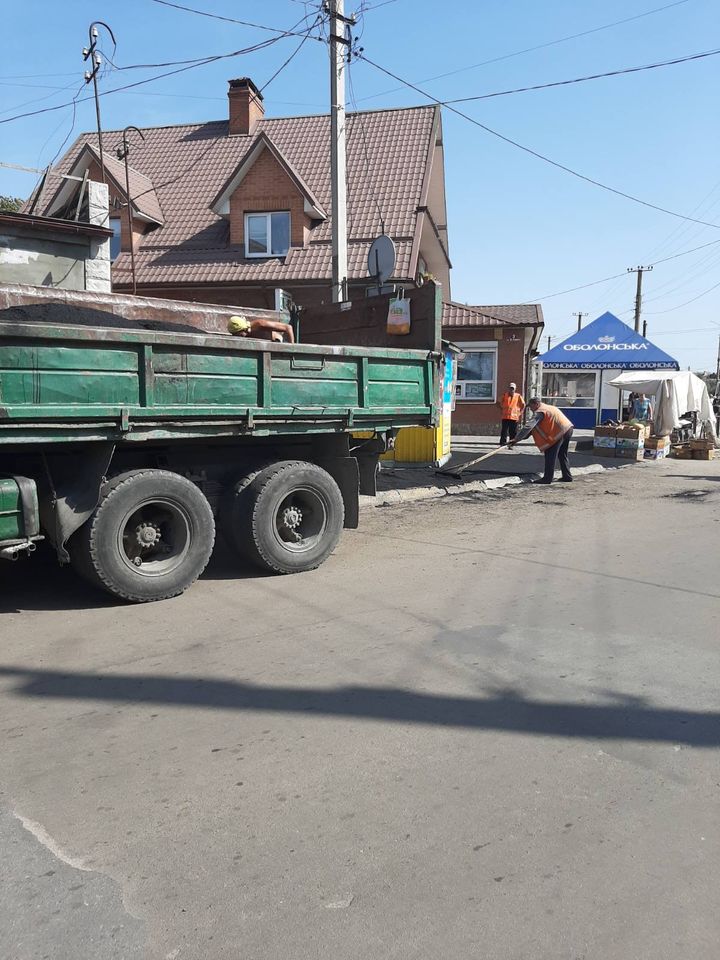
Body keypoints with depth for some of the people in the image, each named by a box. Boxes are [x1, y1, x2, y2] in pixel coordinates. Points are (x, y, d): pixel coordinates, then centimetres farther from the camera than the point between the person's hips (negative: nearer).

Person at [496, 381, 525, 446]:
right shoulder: (505, 395, 5)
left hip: (514, 417, 0)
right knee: (504, 431, -3)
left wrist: (520, 413, 4)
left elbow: (523, 405, 12)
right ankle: (502, 444, 0)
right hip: (505, 417, 0)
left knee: (513, 432, 3)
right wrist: (502, 409, 8)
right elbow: (499, 403, 17)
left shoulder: (518, 396, 4)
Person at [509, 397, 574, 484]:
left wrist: (516, 439, -17)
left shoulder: (539, 412, -6)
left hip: (559, 432, -10)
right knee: (562, 455, 21)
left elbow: (528, 427, -15)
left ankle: (547, 478, -1)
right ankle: (567, 477, 27)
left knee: (550, 456, -2)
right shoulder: (549, 407, 24)